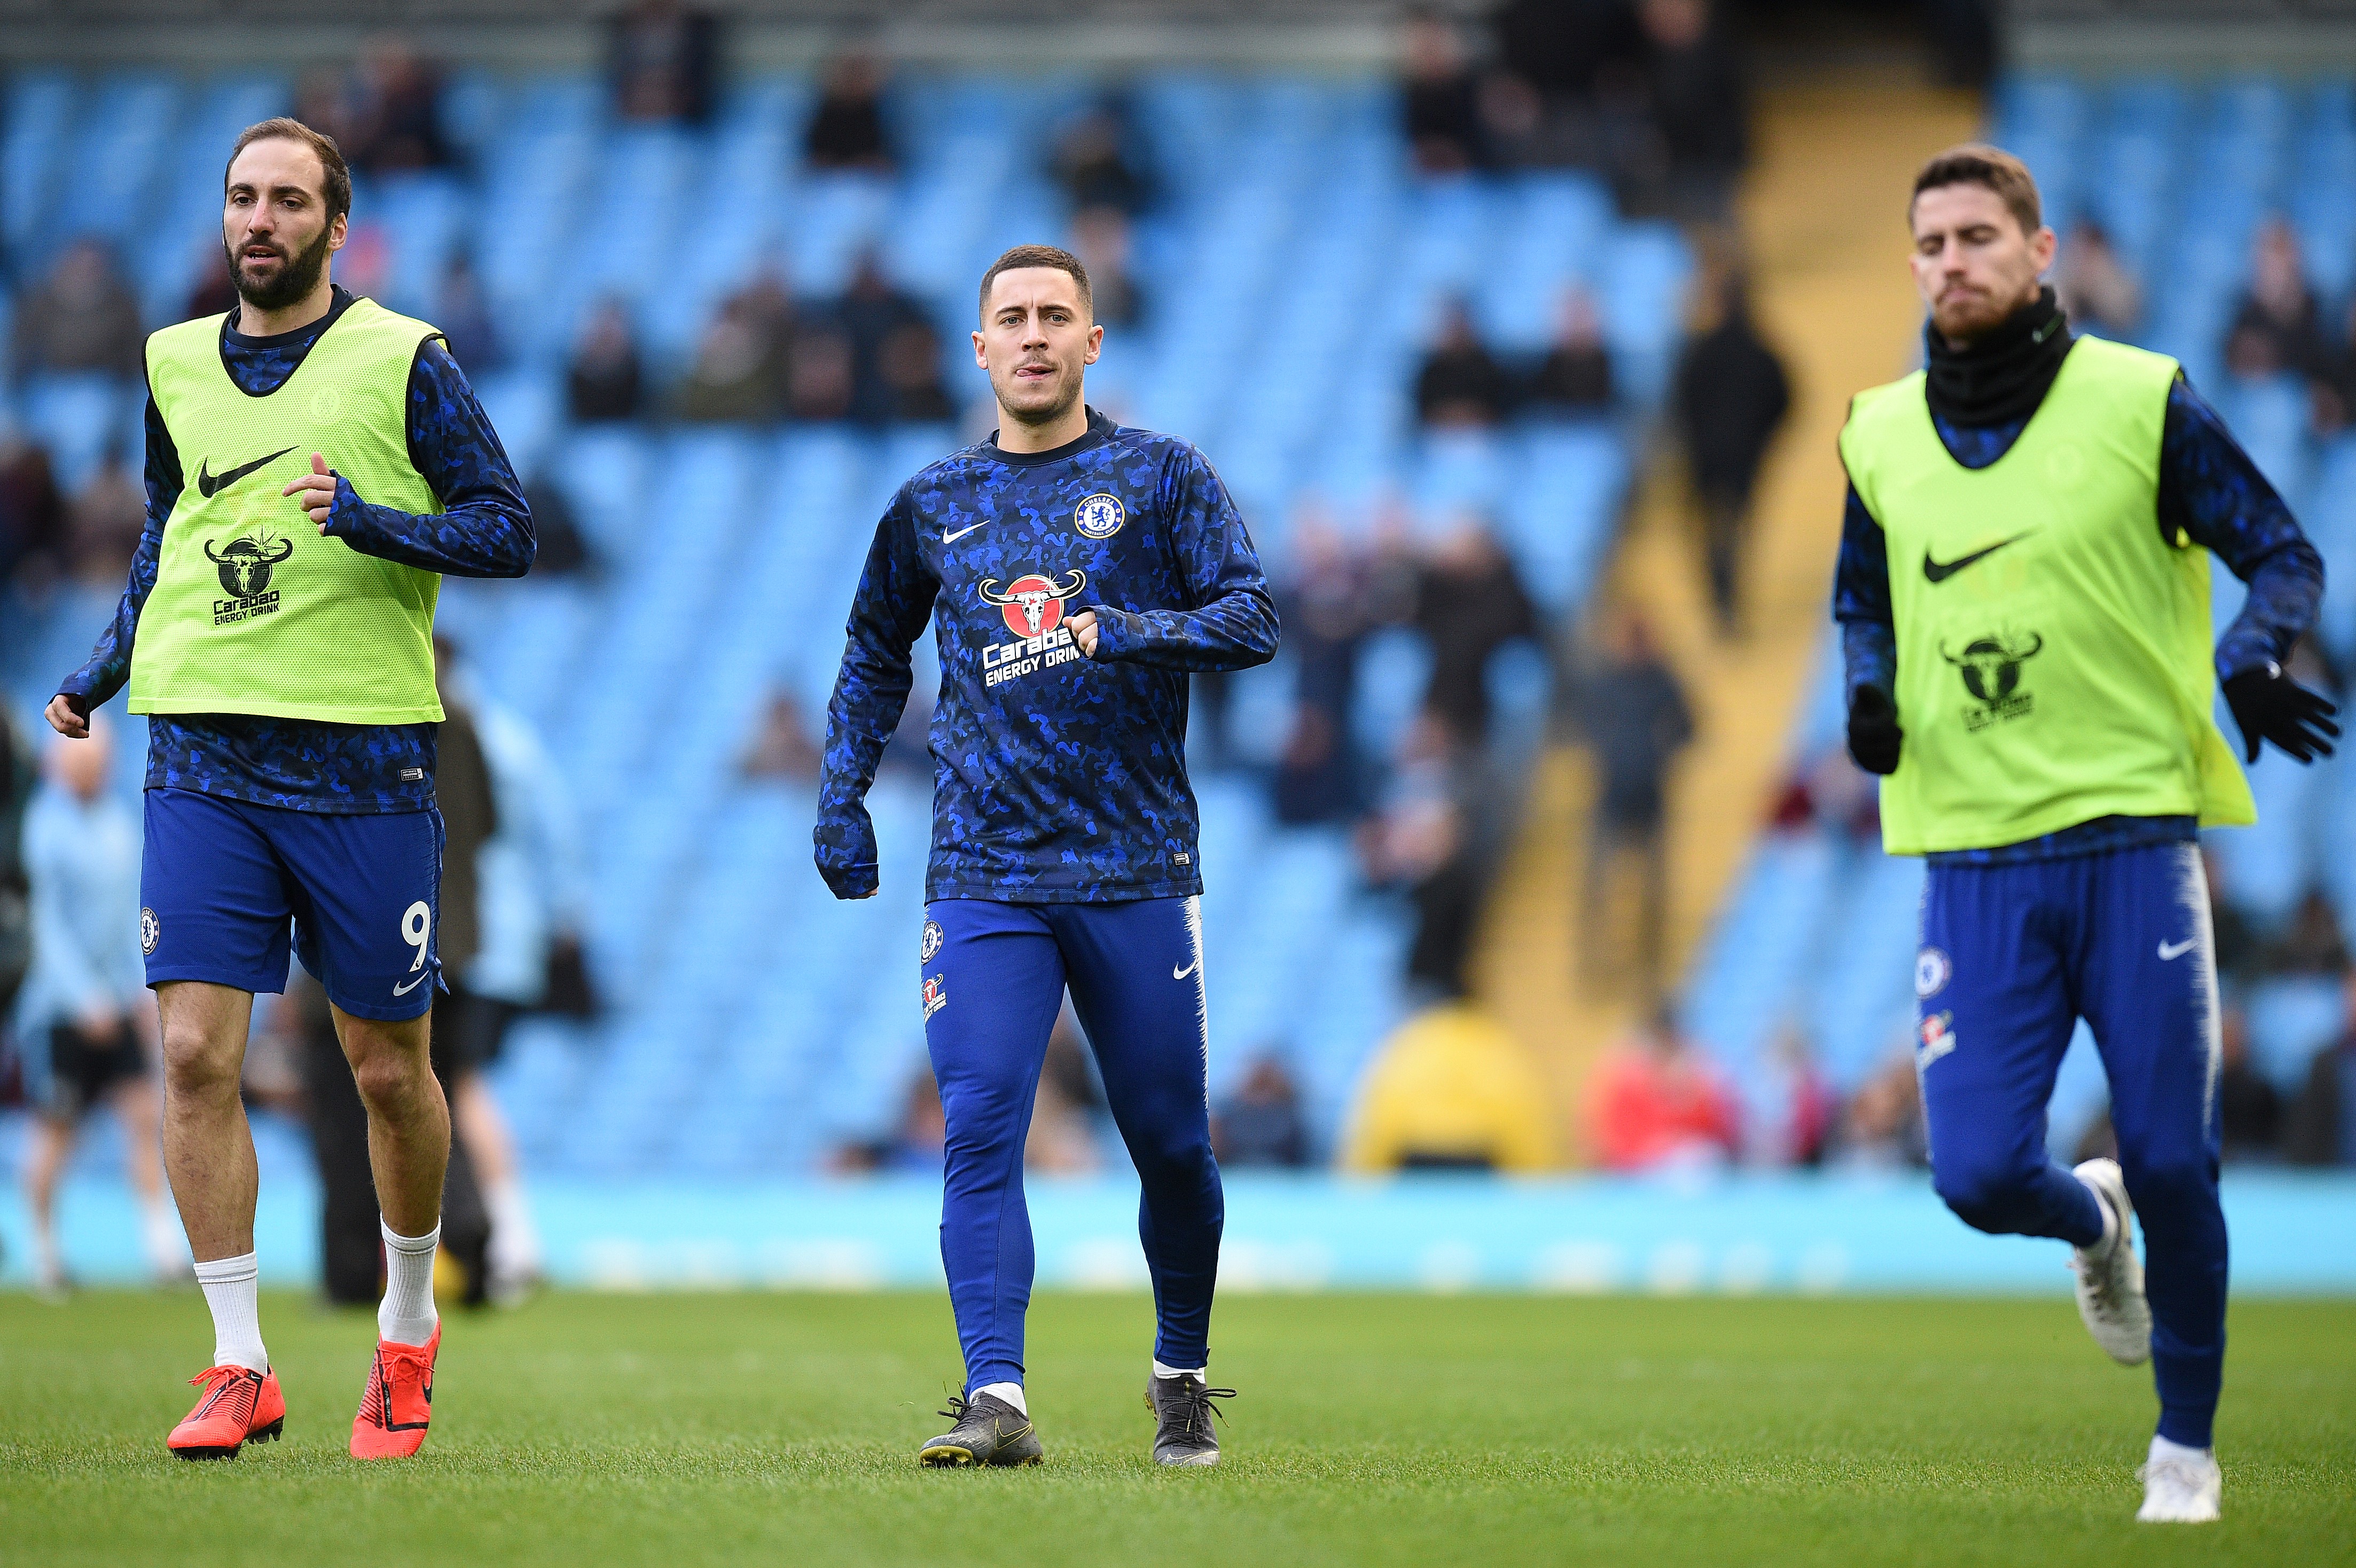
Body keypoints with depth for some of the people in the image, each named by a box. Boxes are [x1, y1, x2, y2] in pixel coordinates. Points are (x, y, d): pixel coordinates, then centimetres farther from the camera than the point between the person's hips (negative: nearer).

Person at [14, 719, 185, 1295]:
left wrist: (145, 991, 14)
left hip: (118, 1004, 5)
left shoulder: (119, 825, 11)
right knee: (55, 1131, 2)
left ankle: (163, 1244, -8)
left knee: (144, 1115, -4)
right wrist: (86, 998, -18)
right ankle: (44, 1247, 14)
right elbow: (48, 921, -12)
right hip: (63, 1004, -5)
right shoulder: (47, 828, -9)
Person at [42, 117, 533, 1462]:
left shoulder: (404, 362, -1)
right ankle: (241, 1367, -4)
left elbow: (509, 530, -3)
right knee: (196, 1052, -9)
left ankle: (409, 1327, 28)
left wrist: (371, 521, -18)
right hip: (204, 752, 3)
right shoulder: (178, 366, 12)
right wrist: (97, 679, 16)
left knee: (390, 1072, 5)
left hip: (363, 758, -3)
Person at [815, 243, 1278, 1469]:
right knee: (981, 1130, -13)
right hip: (984, 881, 1)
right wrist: (842, 800, 17)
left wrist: (1128, 632, -23)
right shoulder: (933, 504, 13)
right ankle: (995, 1399, -19)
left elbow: (1253, 618, -5)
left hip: (1137, 871, -1)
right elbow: (875, 655, 27)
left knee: (1170, 1144, 4)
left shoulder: (1160, 477, 5)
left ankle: (1182, 1380, 24)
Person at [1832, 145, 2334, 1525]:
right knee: (1979, 1174, -8)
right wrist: (1870, 692, 3)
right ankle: (2091, 1222, 29)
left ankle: (2188, 1446, 16)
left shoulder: (2142, 402, -3)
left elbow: (2284, 554, 1)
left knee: (2172, 1164, -4)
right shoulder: (1882, 436, 8)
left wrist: (2252, 659, -19)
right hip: (1972, 857, 2)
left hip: (2132, 835, -2)